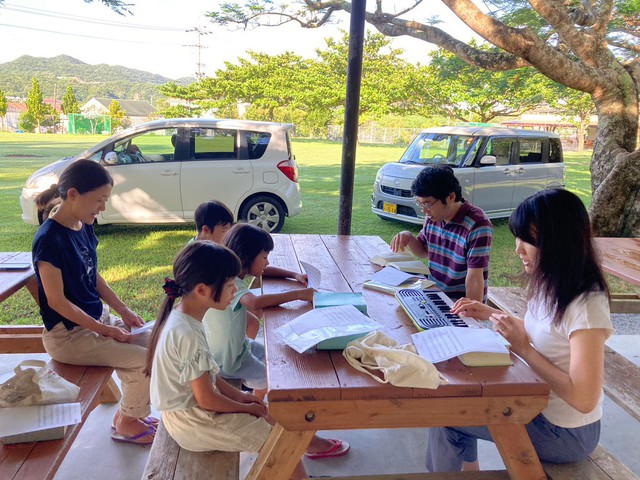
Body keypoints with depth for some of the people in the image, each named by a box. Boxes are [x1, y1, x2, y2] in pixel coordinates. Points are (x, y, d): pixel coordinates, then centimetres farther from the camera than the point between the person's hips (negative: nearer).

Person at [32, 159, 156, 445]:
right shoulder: (49, 239, -23)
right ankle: (127, 423, 12)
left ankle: (128, 411, 22)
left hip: (97, 318, 9)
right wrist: (106, 330, -20)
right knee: (146, 359, -13)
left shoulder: (84, 227, 2)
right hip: (68, 334, -9)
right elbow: (57, 301, -21)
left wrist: (122, 310, 4)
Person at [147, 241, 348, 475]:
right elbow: (206, 399, -24)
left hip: (188, 404, 9)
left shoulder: (182, 315, -1)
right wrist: (245, 408, -9)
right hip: (191, 422, -9)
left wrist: (238, 395, 4)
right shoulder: (186, 335, -31)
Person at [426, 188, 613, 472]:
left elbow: (583, 399, -29)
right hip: (538, 401, 8)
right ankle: (469, 471, 32)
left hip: (566, 434, -8)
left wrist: (523, 348, -26)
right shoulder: (551, 284, -3)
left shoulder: (585, 305, -29)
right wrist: (490, 314, 1)